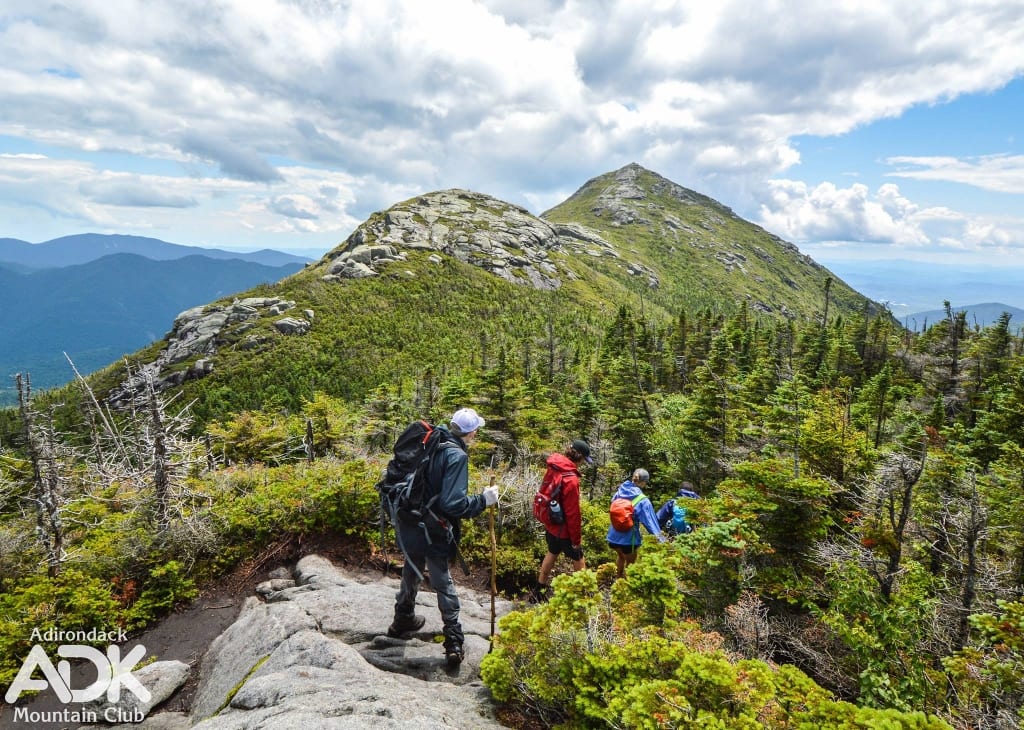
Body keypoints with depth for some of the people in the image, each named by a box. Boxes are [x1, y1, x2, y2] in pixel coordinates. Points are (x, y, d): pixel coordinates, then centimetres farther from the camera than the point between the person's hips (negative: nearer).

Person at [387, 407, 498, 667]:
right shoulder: (456, 456, -21)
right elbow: (453, 503, -26)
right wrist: (483, 500, -15)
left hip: (408, 525, 7)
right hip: (432, 531, -7)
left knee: (411, 573, 27)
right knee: (443, 584, 8)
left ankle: (402, 621, 47)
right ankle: (454, 644, 15)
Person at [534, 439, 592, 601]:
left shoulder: (553, 469, -4)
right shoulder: (570, 479, -29)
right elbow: (572, 513, -24)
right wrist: (576, 538, -13)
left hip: (550, 524, 8)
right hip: (564, 529, -8)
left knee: (552, 553, 25)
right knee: (578, 559, 10)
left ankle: (540, 588, 36)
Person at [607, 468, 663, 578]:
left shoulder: (620, 492, -4)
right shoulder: (643, 501, -18)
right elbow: (650, 521, -17)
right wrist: (661, 539, -11)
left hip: (614, 535, 6)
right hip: (628, 538, -6)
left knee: (621, 557, 33)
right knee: (630, 563, 19)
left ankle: (619, 579, 52)